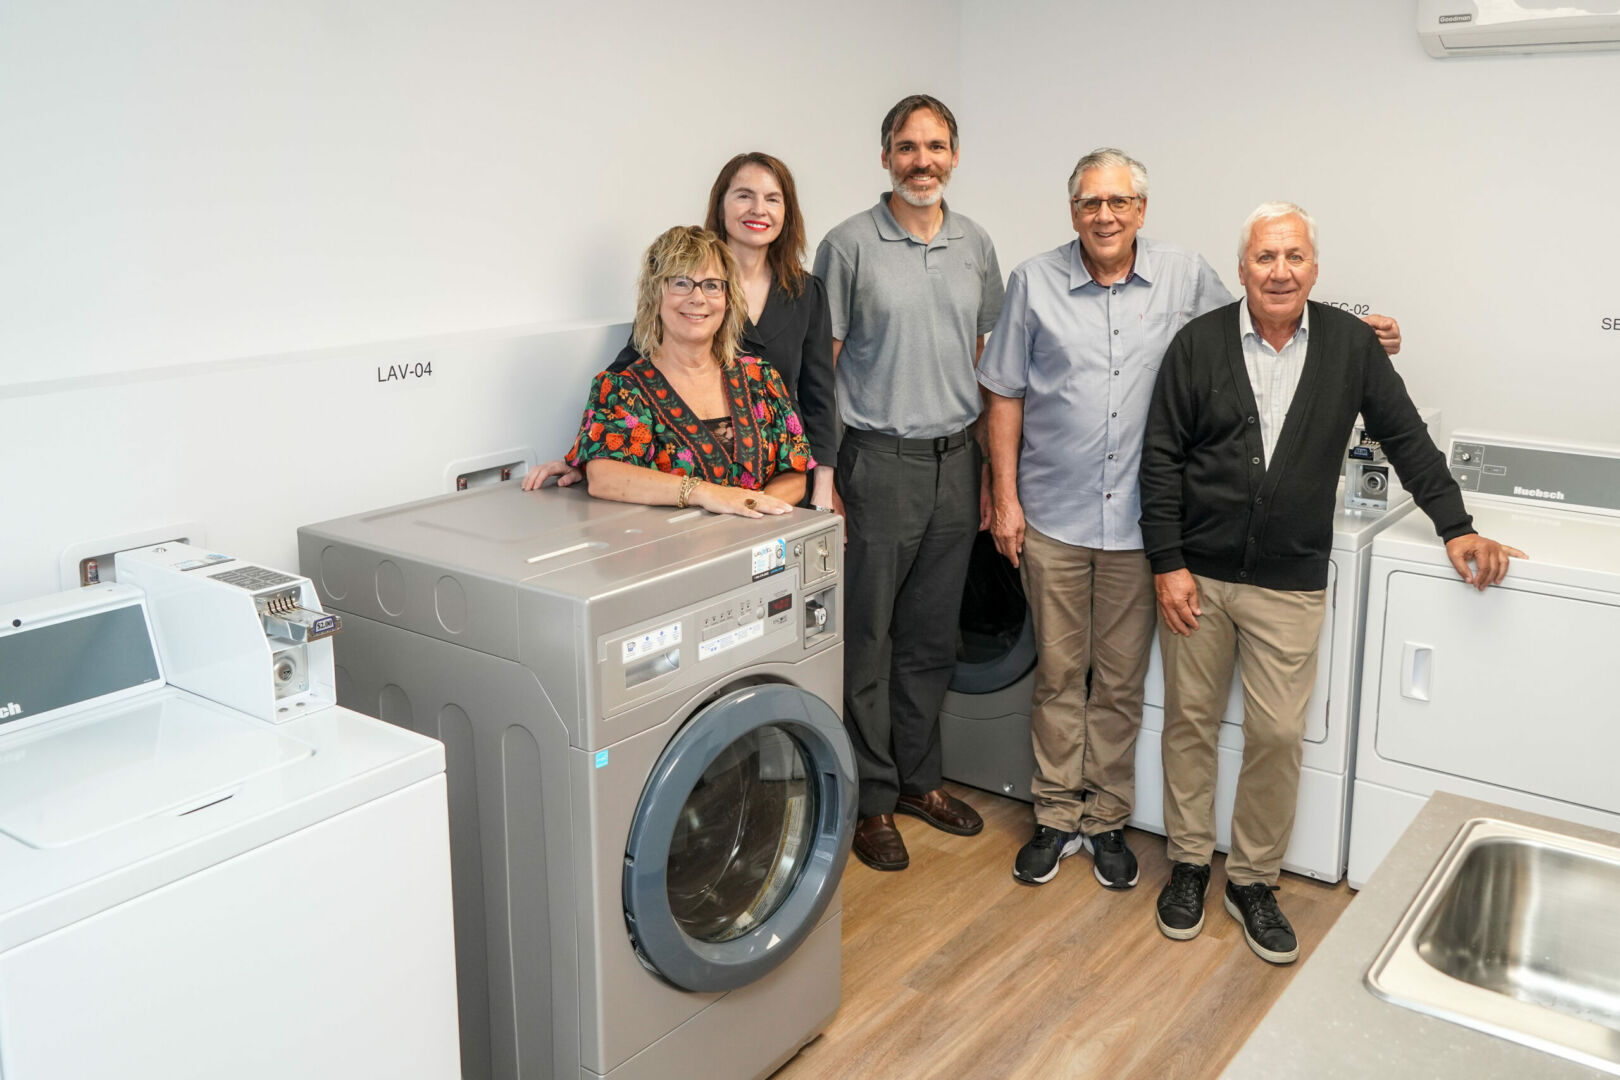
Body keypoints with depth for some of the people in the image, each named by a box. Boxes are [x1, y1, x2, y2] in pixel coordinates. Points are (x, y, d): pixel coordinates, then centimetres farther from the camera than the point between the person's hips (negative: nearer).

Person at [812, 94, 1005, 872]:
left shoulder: (976, 247, 9)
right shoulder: (849, 245, -6)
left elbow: (987, 361, 14)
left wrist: (995, 469, 10)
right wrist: (823, 476, -12)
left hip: (955, 459, 5)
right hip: (879, 463, -5)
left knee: (932, 636, 14)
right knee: (868, 639, 3)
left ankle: (919, 778, 30)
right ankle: (872, 799, 16)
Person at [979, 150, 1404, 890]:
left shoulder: (1186, 278, 2)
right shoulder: (1035, 283, -1)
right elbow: (1004, 395, 1)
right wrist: (1004, 497, -3)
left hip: (1140, 519, 1)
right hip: (1053, 516, -1)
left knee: (1121, 681, 10)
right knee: (1059, 675, 9)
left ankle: (1107, 820, 25)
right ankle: (1057, 818, 23)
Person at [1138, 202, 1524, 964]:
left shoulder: (1350, 344, 2)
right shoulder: (1199, 343, -2)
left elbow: (1406, 439, 10)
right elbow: (1161, 459, -3)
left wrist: (1456, 527, 5)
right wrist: (1167, 564, -7)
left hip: (1290, 582, 1)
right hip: (1197, 572, 0)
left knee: (1277, 734, 2)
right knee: (1191, 720, 9)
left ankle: (1253, 880, 19)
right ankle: (1189, 864, 26)